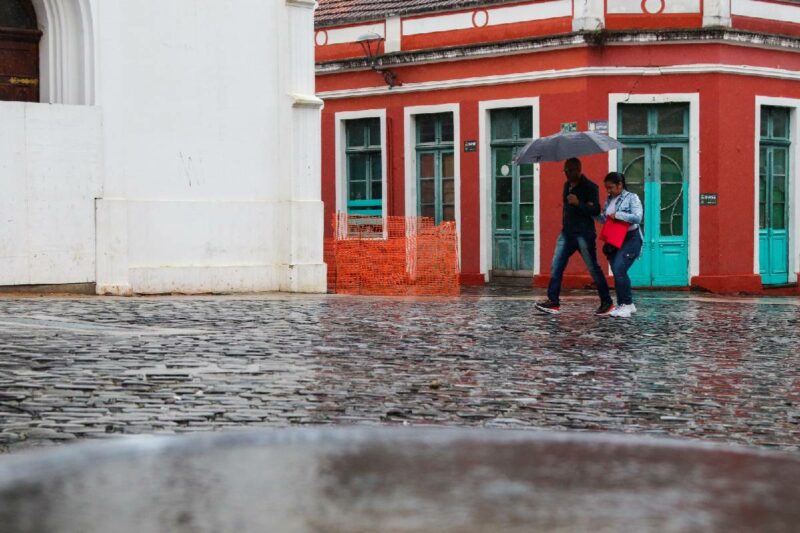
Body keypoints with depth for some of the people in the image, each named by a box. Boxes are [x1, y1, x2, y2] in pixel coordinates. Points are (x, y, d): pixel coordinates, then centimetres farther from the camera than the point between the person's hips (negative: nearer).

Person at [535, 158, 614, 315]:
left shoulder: (589, 187, -10)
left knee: (593, 268, -1)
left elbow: (596, 210, -17)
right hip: (567, 233, 8)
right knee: (556, 266, -1)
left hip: (584, 234, -7)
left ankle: (607, 303, 9)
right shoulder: (567, 185, 14)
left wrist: (578, 203, -28)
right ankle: (553, 302, -2)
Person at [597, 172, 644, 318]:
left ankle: (626, 304, -11)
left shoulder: (631, 198, -9)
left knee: (619, 270, -19)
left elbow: (637, 218, -20)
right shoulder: (609, 200, 11)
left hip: (630, 239, -7)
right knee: (617, 273, 7)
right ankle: (624, 305, 16)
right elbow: (604, 219, 15)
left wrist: (617, 214, -20)